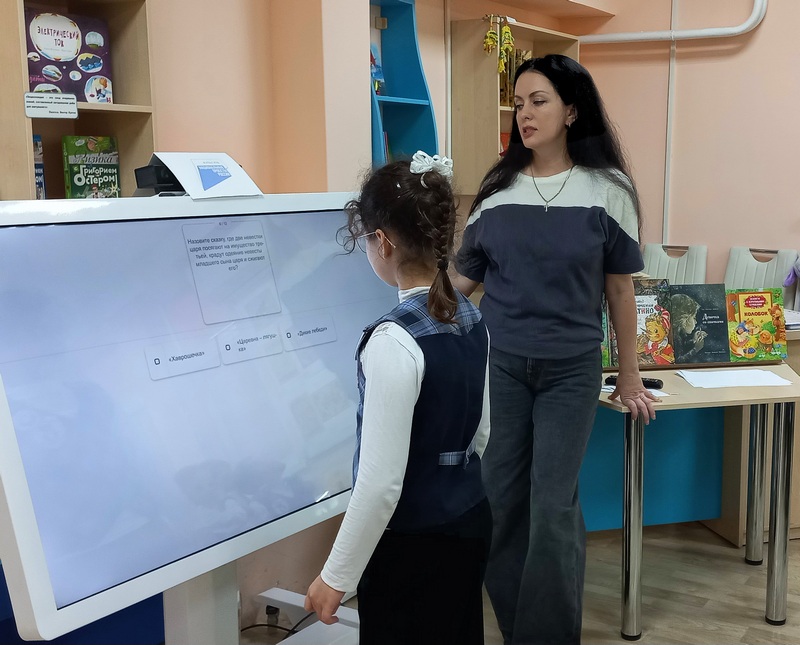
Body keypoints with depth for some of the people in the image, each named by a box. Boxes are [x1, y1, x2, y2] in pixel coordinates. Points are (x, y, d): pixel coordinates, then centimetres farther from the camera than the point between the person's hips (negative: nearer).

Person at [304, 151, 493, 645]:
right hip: (469, 521, 8)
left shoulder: (395, 341, -25)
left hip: (413, 544, -8)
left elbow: (381, 482, -23)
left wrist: (337, 576, -13)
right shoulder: (472, 318, 0)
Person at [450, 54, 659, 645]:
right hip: (501, 365, 3)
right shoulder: (497, 189, 2)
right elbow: (464, 280, 6)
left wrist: (630, 377, 7)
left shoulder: (605, 190, -4)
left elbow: (619, 290, 2)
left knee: (553, 506, -2)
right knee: (503, 500, 8)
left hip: (572, 369, -2)